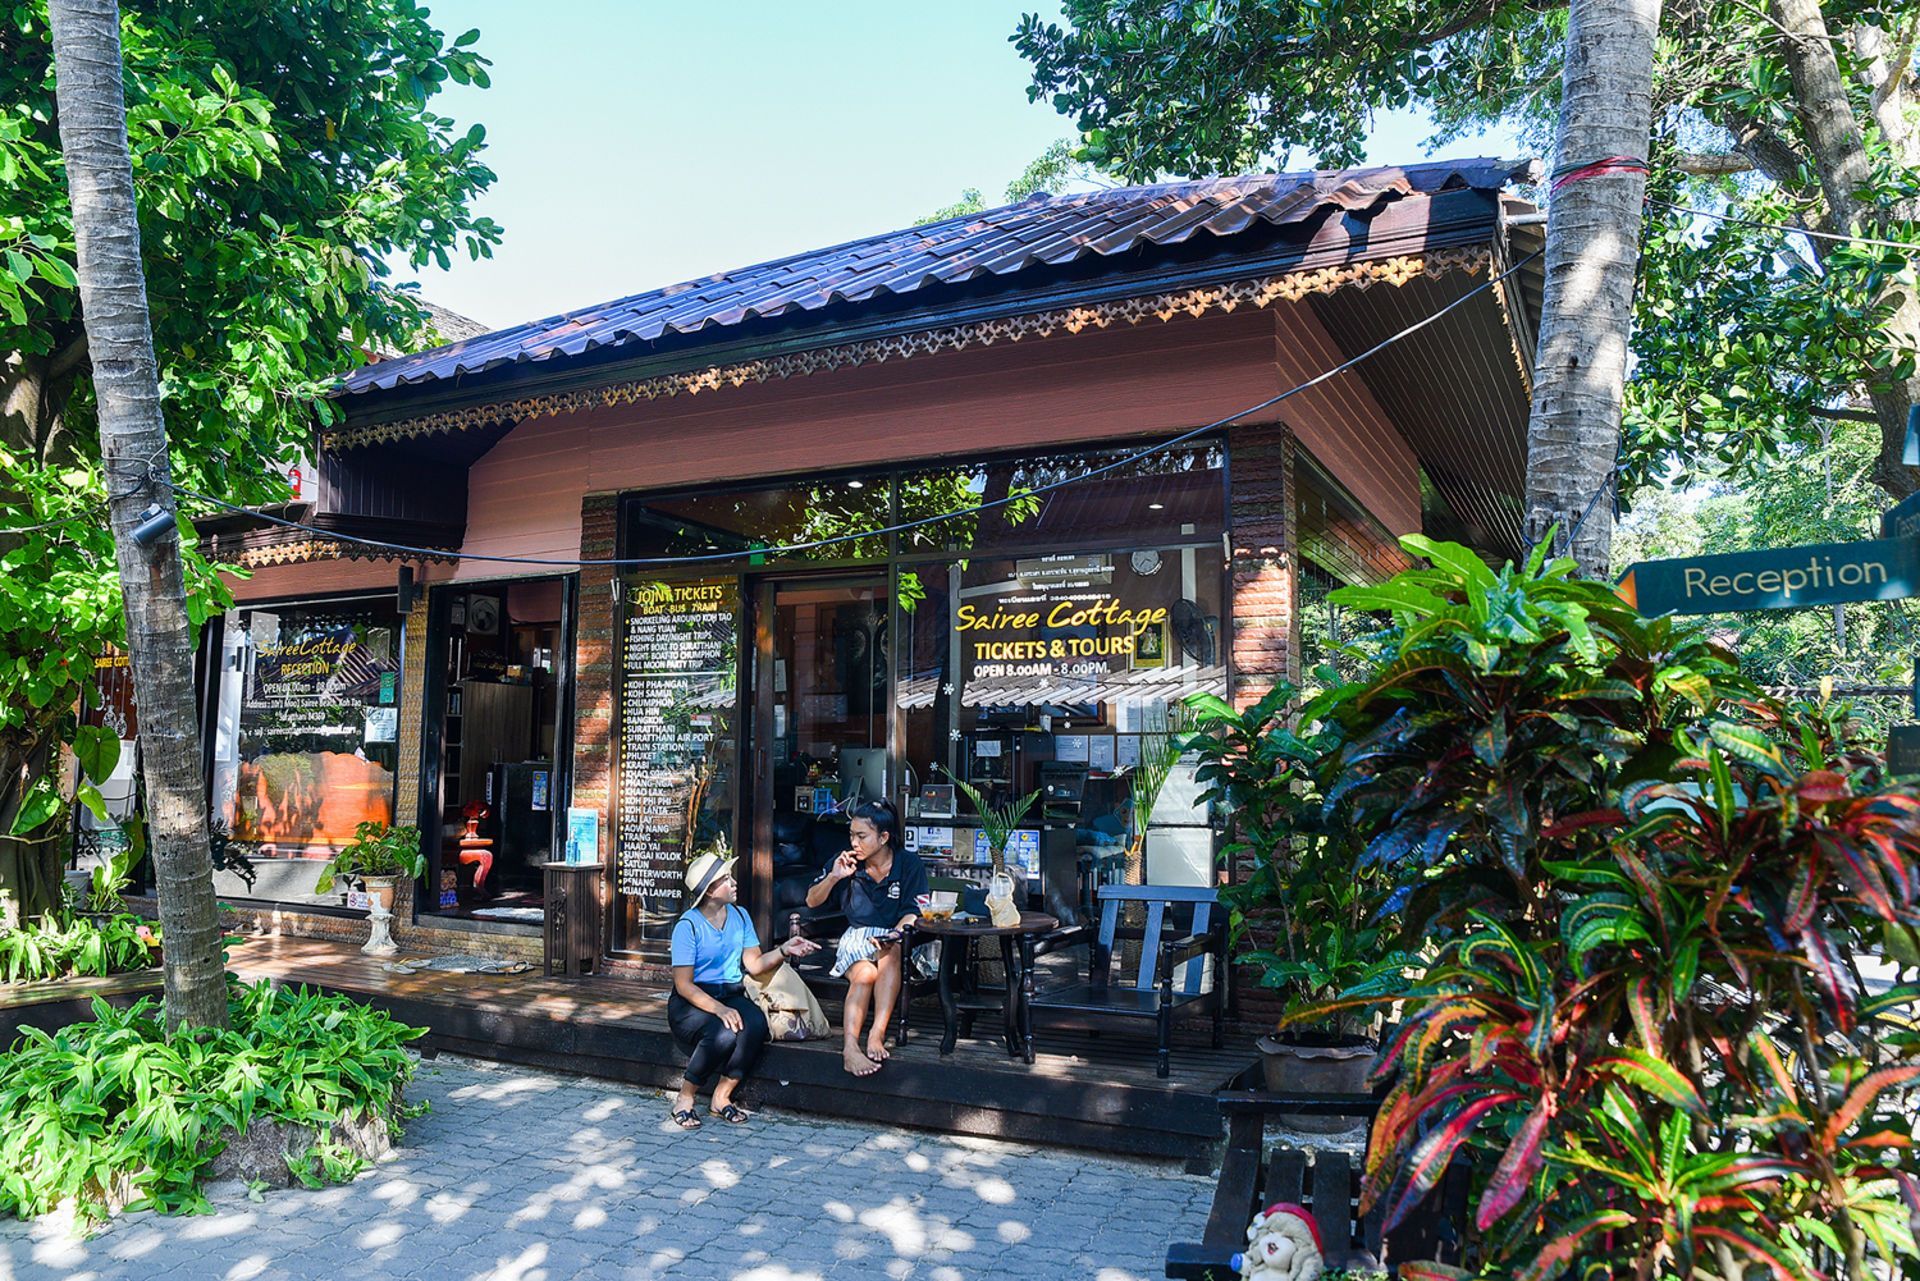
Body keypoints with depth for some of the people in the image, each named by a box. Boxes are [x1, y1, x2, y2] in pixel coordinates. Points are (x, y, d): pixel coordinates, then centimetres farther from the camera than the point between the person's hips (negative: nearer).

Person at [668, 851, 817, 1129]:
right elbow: (684, 985, -14)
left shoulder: (739, 916, 7)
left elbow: (754, 965, 6)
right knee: (724, 1034, -35)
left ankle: (722, 1096, -12)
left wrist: (784, 951, -12)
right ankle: (685, 1098, -11)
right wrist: (719, 1009, -27)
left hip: (731, 996, 5)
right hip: (691, 1002, -5)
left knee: (756, 1024, -29)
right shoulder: (688, 925, -11)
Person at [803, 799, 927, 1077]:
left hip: (897, 939, -1)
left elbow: (913, 913, -4)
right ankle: (850, 1046, -45)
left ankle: (877, 1034, -43)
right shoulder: (848, 863, 4)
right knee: (865, 973, -34)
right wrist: (834, 877, -10)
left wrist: (889, 936, -23)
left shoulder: (909, 864, -1)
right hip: (857, 937, 1)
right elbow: (812, 902, 8)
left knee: (891, 953, -38)